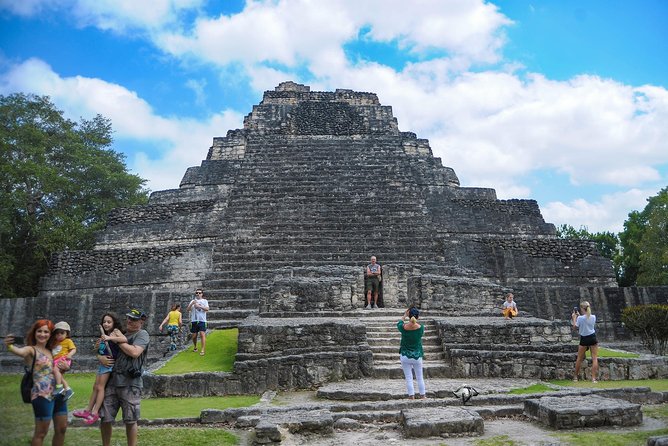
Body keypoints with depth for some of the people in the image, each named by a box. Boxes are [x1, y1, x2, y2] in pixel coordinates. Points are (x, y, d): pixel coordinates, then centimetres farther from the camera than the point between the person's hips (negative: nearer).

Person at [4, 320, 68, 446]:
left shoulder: (51, 351, 12)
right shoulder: (31, 350, -7)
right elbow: (19, 351, -32)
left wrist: (65, 367, 3)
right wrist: (9, 346, -55)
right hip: (42, 396, -7)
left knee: (61, 428, 13)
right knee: (41, 432, 0)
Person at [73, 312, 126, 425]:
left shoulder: (115, 331, -9)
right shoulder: (105, 334, 15)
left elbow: (125, 339, -28)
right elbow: (99, 351, 19)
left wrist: (109, 338, -29)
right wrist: (99, 343, 0)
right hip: (103, 362, 8)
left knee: (100, 387, -6)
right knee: (95, 387, 13)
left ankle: (95, 413, -2)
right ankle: (88, 410, 21)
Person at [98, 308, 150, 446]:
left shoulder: (142, 334, -2)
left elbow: (134, 352, -18)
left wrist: (118, 340, -7)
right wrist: (100, 357, 0)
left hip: (130, 384, -5)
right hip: (112, 381, 5)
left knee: (130, 420, 3)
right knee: (105, 418, 7)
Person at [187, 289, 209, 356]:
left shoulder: (205, 301, 9)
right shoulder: (193, 301, 15)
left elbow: (207, 309, -5)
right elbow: (188, 309, 4)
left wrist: (199, 306, -18)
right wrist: (192, 304, -15)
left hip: (202, 320, -2)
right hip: (194, 320, 3)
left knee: (202, 335, -14)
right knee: (194, 336, 7)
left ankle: (202, 350, -16)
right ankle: (195, 347, 30)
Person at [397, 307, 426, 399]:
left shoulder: (403, 327, -15)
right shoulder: (421, 328, -14)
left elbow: (399, 323, 10)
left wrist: (405, 315, 20)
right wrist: (414, 320, 17)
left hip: (405, 356, -1)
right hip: (417, 356, 1)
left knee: (408, 378, 8)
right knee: (419, 378, 16)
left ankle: (411, 396, 11)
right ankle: (422, 395, 27)